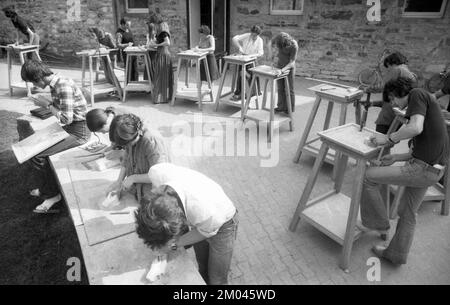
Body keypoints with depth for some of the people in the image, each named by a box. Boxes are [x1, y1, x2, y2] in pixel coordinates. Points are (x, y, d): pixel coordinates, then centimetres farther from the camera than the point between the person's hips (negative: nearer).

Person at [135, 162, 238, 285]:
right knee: (203, 270, 24)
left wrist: (174, 245, -15)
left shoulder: (208, 214, -46)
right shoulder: (157, 172, -36)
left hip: (221, 225, -5)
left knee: (217, 280, 9)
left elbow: (205, 232, -19)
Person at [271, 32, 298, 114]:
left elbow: (292, 62, -29)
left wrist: (283, 70, -42)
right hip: (279, 65, 5)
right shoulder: (277, 39, -18)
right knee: (280, 88, 11)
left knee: (289, 89, 0)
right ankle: (281, 106, 22)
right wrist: (275, 51, -9)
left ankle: (290, 109, 11)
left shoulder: (294, 46, -30)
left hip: (289, 67, -5)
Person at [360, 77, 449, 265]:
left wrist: (388, 139, -13)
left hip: (424, 168, -10)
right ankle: (396, 255, 36)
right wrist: (396, 157, 15)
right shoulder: (425, 103, 22)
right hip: (433, 167, 10)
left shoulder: (417, 94, -6)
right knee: (407, 213, 19)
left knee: (369, 177, -4)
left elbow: (416, 128, -26)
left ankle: (377, 222, 13)